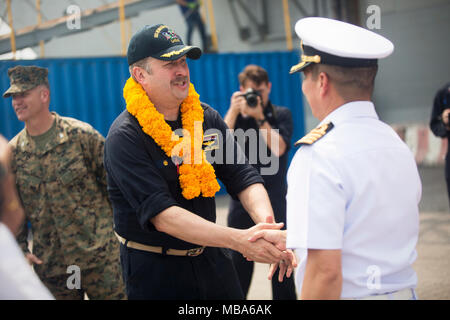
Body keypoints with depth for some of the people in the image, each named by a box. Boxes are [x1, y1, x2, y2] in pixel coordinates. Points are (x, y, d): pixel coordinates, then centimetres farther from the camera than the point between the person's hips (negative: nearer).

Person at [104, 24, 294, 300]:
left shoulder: (207, 118, 2)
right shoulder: (125, 138, -17)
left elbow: (243, 176, -3)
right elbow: (161, 215, -27)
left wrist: (266, 224, -25)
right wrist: (239, 240, -36)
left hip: (212, 255, 5)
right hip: (154, 270, -5)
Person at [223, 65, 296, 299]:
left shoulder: (281, 115, 4)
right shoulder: (235, 115, 9)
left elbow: (279, 148, -12)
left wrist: (259, 116, -15)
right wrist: (234, 111, -13)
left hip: (275, 201, -1)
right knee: (238, 262, 5)